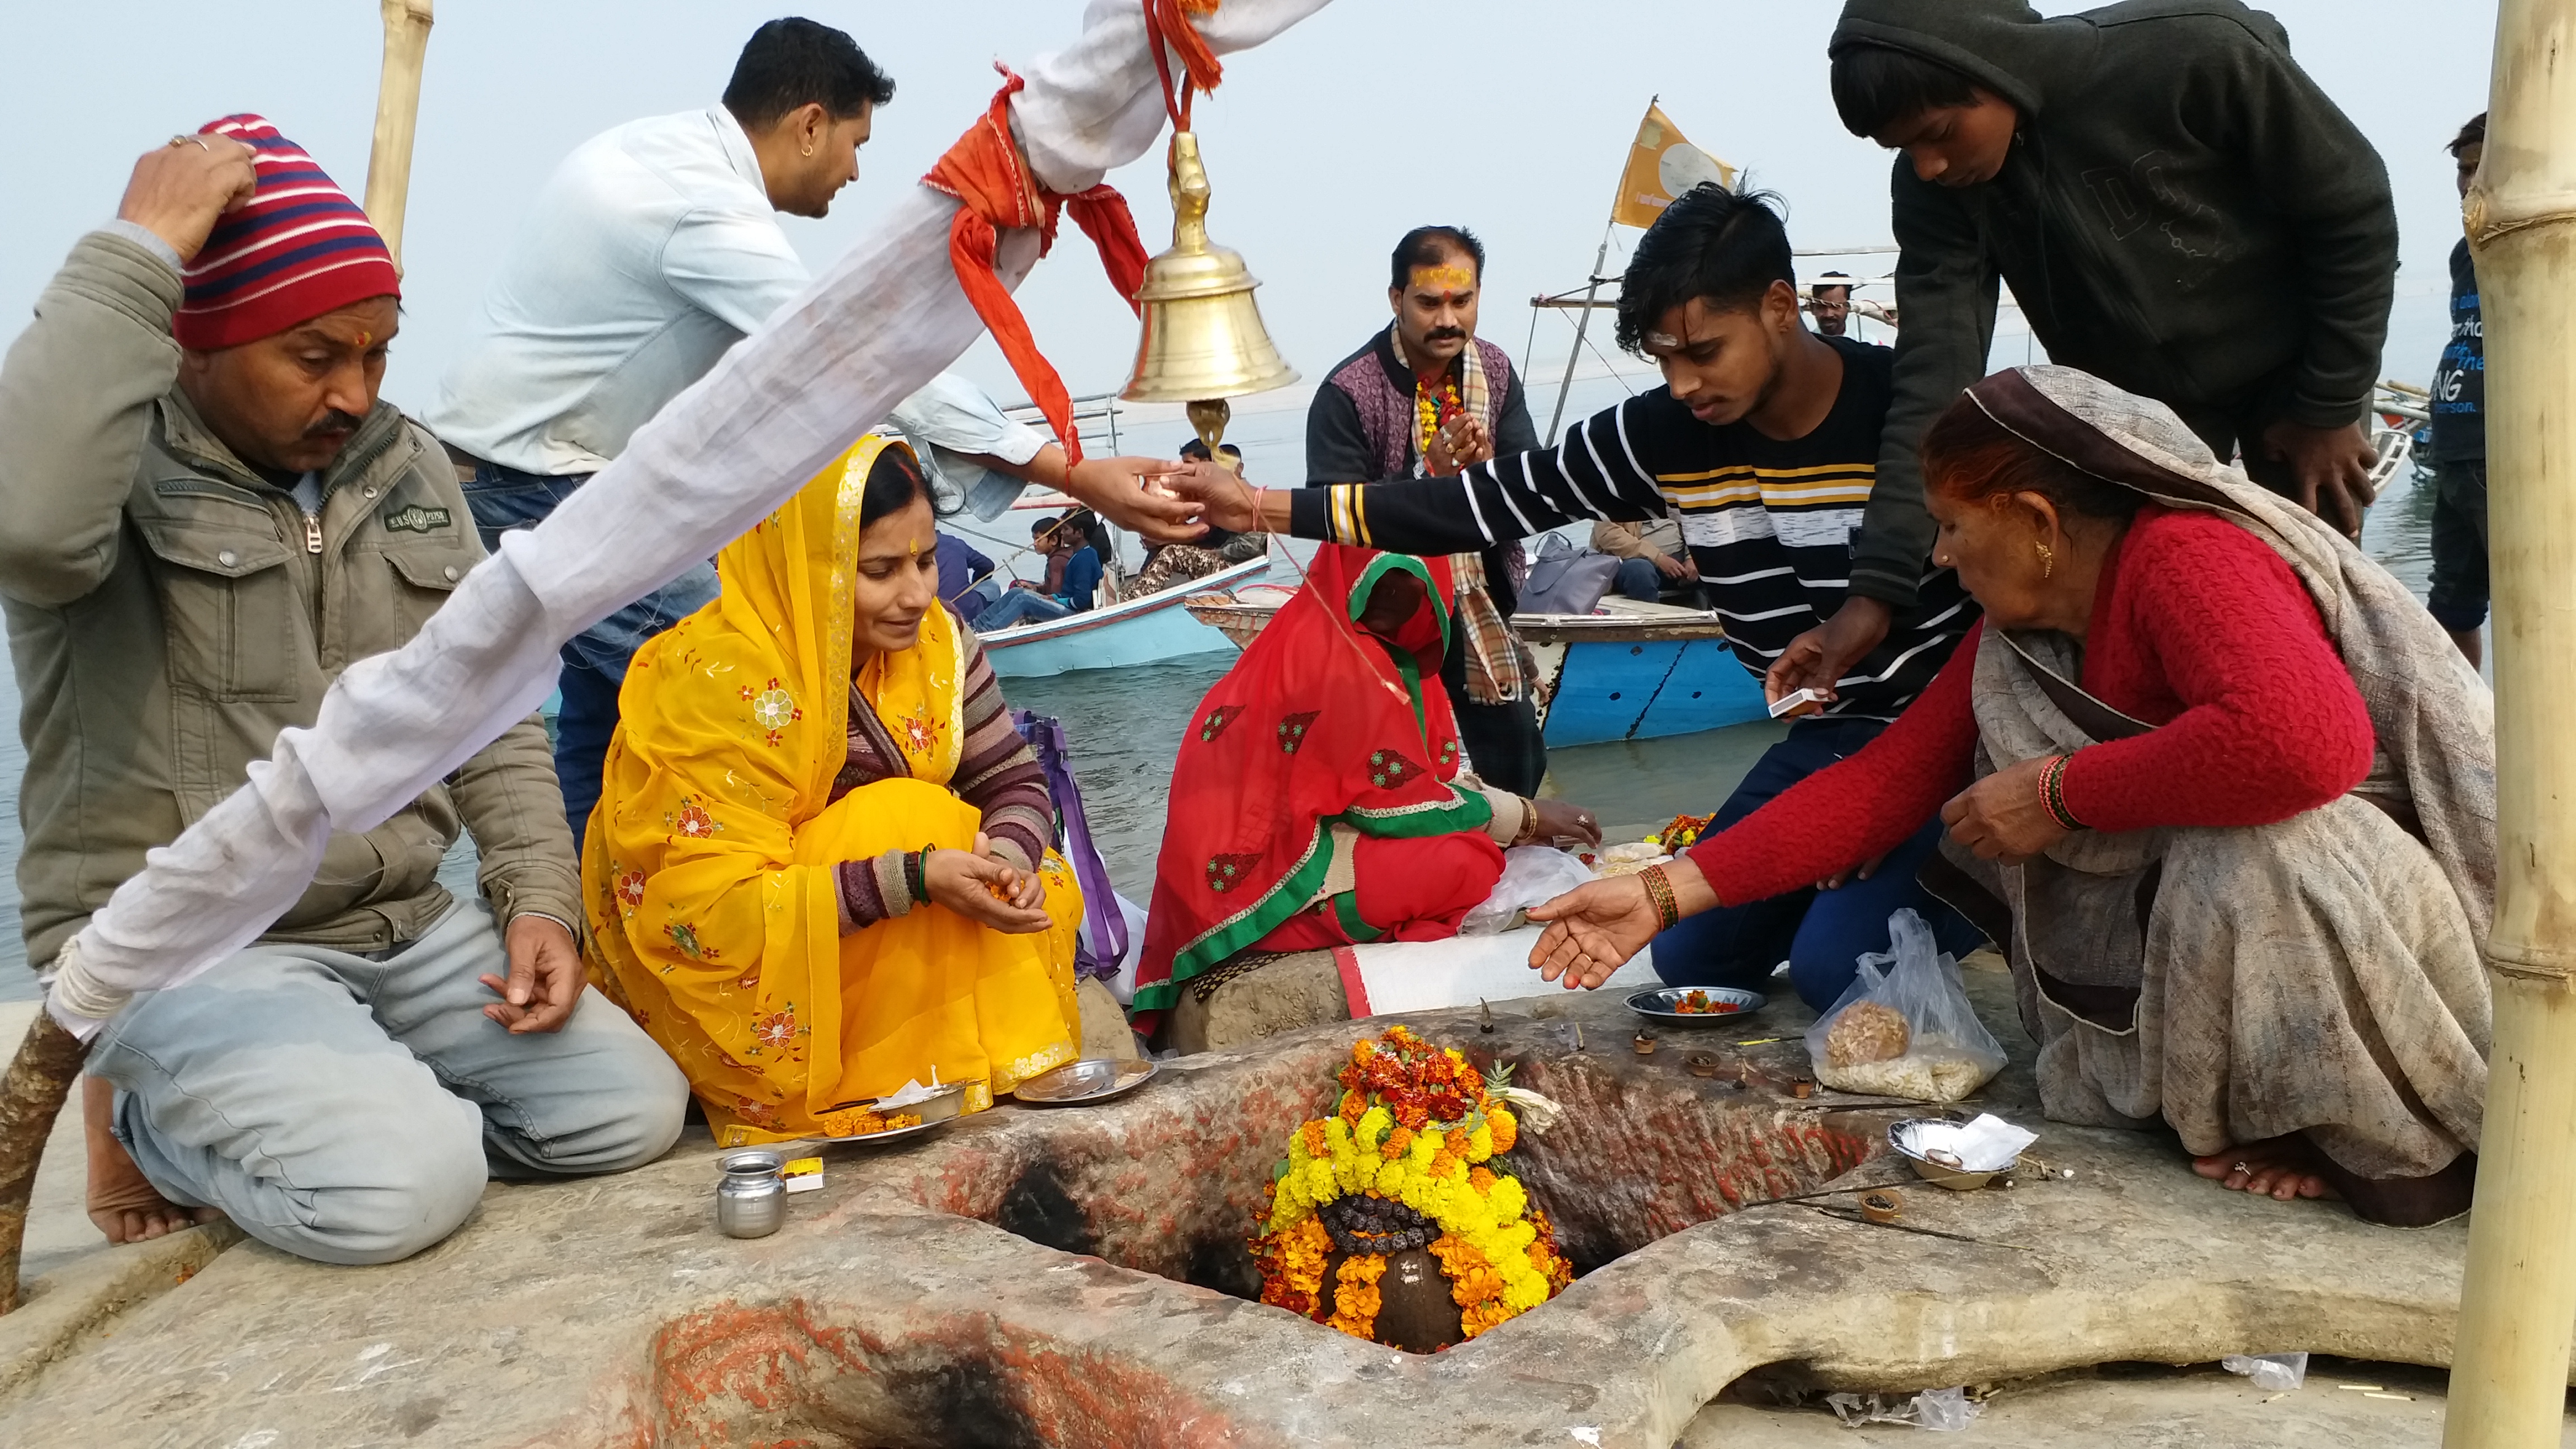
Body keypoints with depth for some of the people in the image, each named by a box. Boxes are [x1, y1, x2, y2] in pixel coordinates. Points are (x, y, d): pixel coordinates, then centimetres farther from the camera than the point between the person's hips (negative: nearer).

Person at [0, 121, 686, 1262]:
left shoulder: (408, 470, 9)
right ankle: (153, 1115, 5)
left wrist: (539, 899, 0)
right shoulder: (117, 465, -9)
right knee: (403, 1186, -26)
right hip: (182, 947, -6)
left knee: (635, 1109, -7)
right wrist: (140, 252, -27)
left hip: (413, 930, 6)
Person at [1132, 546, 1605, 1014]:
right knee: (1470, 862, -22)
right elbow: (1392, 800, -18)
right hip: (1270, 882, -10)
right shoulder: (1332, 655, -18)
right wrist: (1524, 815, -9)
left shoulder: (1390, 649, 11)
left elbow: (1426, 778, 12)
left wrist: (1523, 813, 0)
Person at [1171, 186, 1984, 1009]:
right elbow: (1498, 500, -5)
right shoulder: (1667, 435, -8)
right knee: (1689, 956, 5)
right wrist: (1267, 509, -10)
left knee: (1833, 965, -22)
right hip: (1828, 734, 6)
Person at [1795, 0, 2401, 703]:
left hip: (2292, 371, -2)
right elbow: (1935, 381, -24)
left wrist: (2329, 404, -13)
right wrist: (1876, 586, -32)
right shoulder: (1937, 187, -20)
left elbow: (2355, 208, -18)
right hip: (2132, 401, 3)